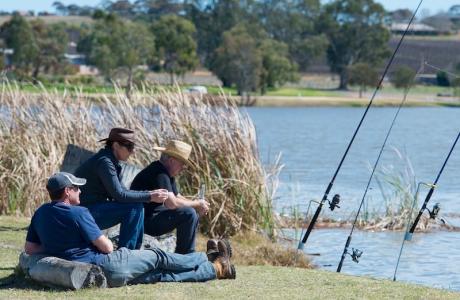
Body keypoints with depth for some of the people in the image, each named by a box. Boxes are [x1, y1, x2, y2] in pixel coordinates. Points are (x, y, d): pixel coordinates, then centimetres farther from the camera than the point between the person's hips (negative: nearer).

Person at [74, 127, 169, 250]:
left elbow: (121, 191, 13)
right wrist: (149, 197, -16)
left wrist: (150, 193, 2)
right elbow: (119, 195, -21)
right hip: (85, 212, -10)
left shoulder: (111, 161, 12)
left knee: (138, 207, 9)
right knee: (134, 207, -17)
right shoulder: (104, 162, -18)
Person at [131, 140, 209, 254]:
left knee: (193, 215, 15)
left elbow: (178, 197, 20)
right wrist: (197, 204, -15)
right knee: (188, 214, -21)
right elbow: (172, 203, -29)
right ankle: (184, 256, -11)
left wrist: (198, 206, 1)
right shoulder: (159, 173, -21)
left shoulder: (167, 173, 13)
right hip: (144, 220, -11)